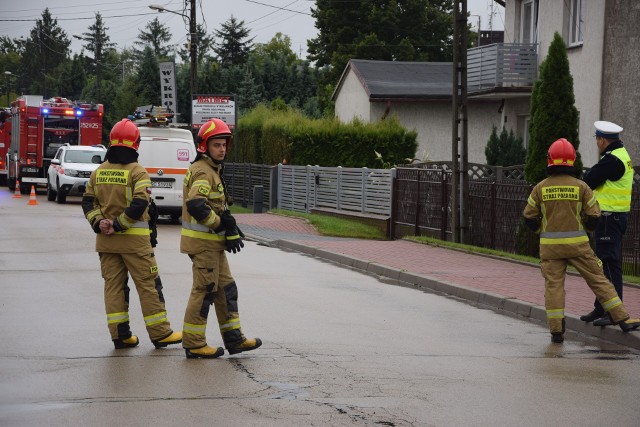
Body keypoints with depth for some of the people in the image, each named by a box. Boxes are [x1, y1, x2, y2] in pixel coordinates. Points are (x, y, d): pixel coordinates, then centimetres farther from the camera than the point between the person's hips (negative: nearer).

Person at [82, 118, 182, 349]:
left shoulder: (99, 172, 7)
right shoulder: (137, 172, -10)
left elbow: (88, 201, 5)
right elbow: (140, 204, -20)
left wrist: (99, 223, -4)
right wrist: (118, 225, -14)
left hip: (106, 239, 5)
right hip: (134, 239, -5)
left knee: (113, 285, 9)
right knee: (148, 285, 2)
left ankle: (120, 335, 9)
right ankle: (160, 333, 5)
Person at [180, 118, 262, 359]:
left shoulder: (211, 170, 18)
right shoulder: (203, 172, -16)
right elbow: (196, 205, -29)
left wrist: (228, 225, 6)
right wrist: (221, 224, -20)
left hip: (212, 242, 11)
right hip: (203, 241, -11)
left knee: (226, 289, 14)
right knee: (204, 291, -6)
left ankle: (234, 339, 19)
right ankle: (193, 345, 0)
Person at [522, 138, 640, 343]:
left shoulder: (540, 188, -2)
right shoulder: (580, 186, -4)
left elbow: (529, 218, 4)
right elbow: (594, 216, -3)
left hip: (550, 246, 0)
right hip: (577, 244, 0)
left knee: (553, 285, 4)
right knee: (598, 280, 5)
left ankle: (556, 330, 0)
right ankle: (622, 319, 6)